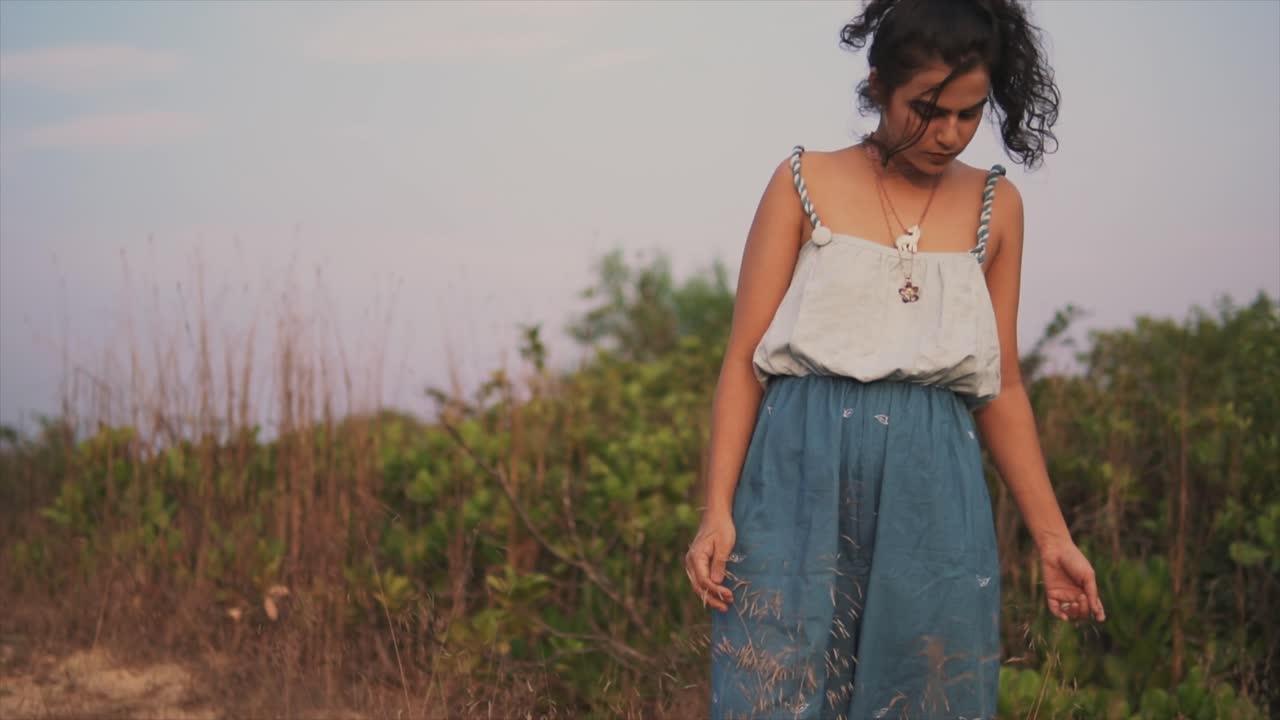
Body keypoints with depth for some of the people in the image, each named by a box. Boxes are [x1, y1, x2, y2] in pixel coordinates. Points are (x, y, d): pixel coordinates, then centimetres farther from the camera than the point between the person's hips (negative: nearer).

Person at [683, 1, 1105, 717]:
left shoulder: (996, 206, 8)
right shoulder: (805, 183, 1)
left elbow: (1002, 387, 12)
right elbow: (744, 360, 0)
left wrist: (1053, 534, 9)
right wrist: (717, 512, -8)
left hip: (933, 497, 2)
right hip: (802, 482, -2)